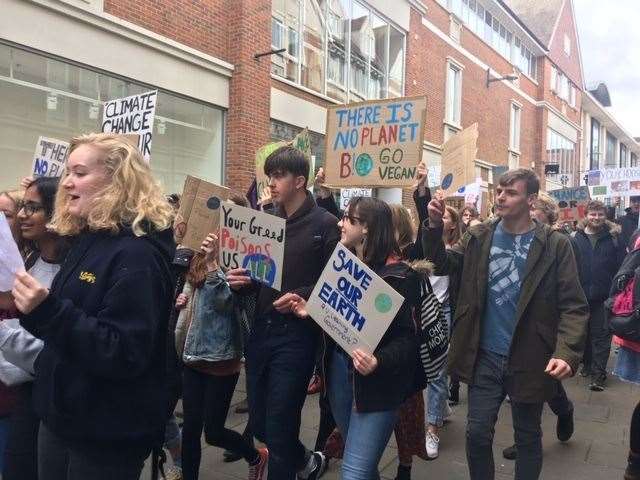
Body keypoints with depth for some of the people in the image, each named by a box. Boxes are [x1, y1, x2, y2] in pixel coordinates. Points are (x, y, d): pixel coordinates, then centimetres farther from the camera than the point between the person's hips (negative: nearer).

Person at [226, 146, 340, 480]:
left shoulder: (325, 224, -6)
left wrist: (301, 296, -23)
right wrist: (242, 281, -7)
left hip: (296, 335, -6)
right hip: (260, 331, 6)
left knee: (278, 428, 1)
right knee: (259, 424, 16)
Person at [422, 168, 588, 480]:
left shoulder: (555, 245, -10)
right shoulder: (479, 237, 0)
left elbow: (573, 306, -11)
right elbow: (442, 265, -3)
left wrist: (567, 353, -25)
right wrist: (435, 227, -19)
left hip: (529, 360, -1)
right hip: (485, 358, 2)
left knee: (528, 437, 18)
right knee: (477, 434, 8)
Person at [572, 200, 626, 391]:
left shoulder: (613, 237, -1)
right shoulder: (575, 237, -1)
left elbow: (622, 265, -1)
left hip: (604, 296, -1)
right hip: (581, 294, 1)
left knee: (601, 334, 1)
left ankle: (598, 373, 6)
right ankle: (587, 363, 32)